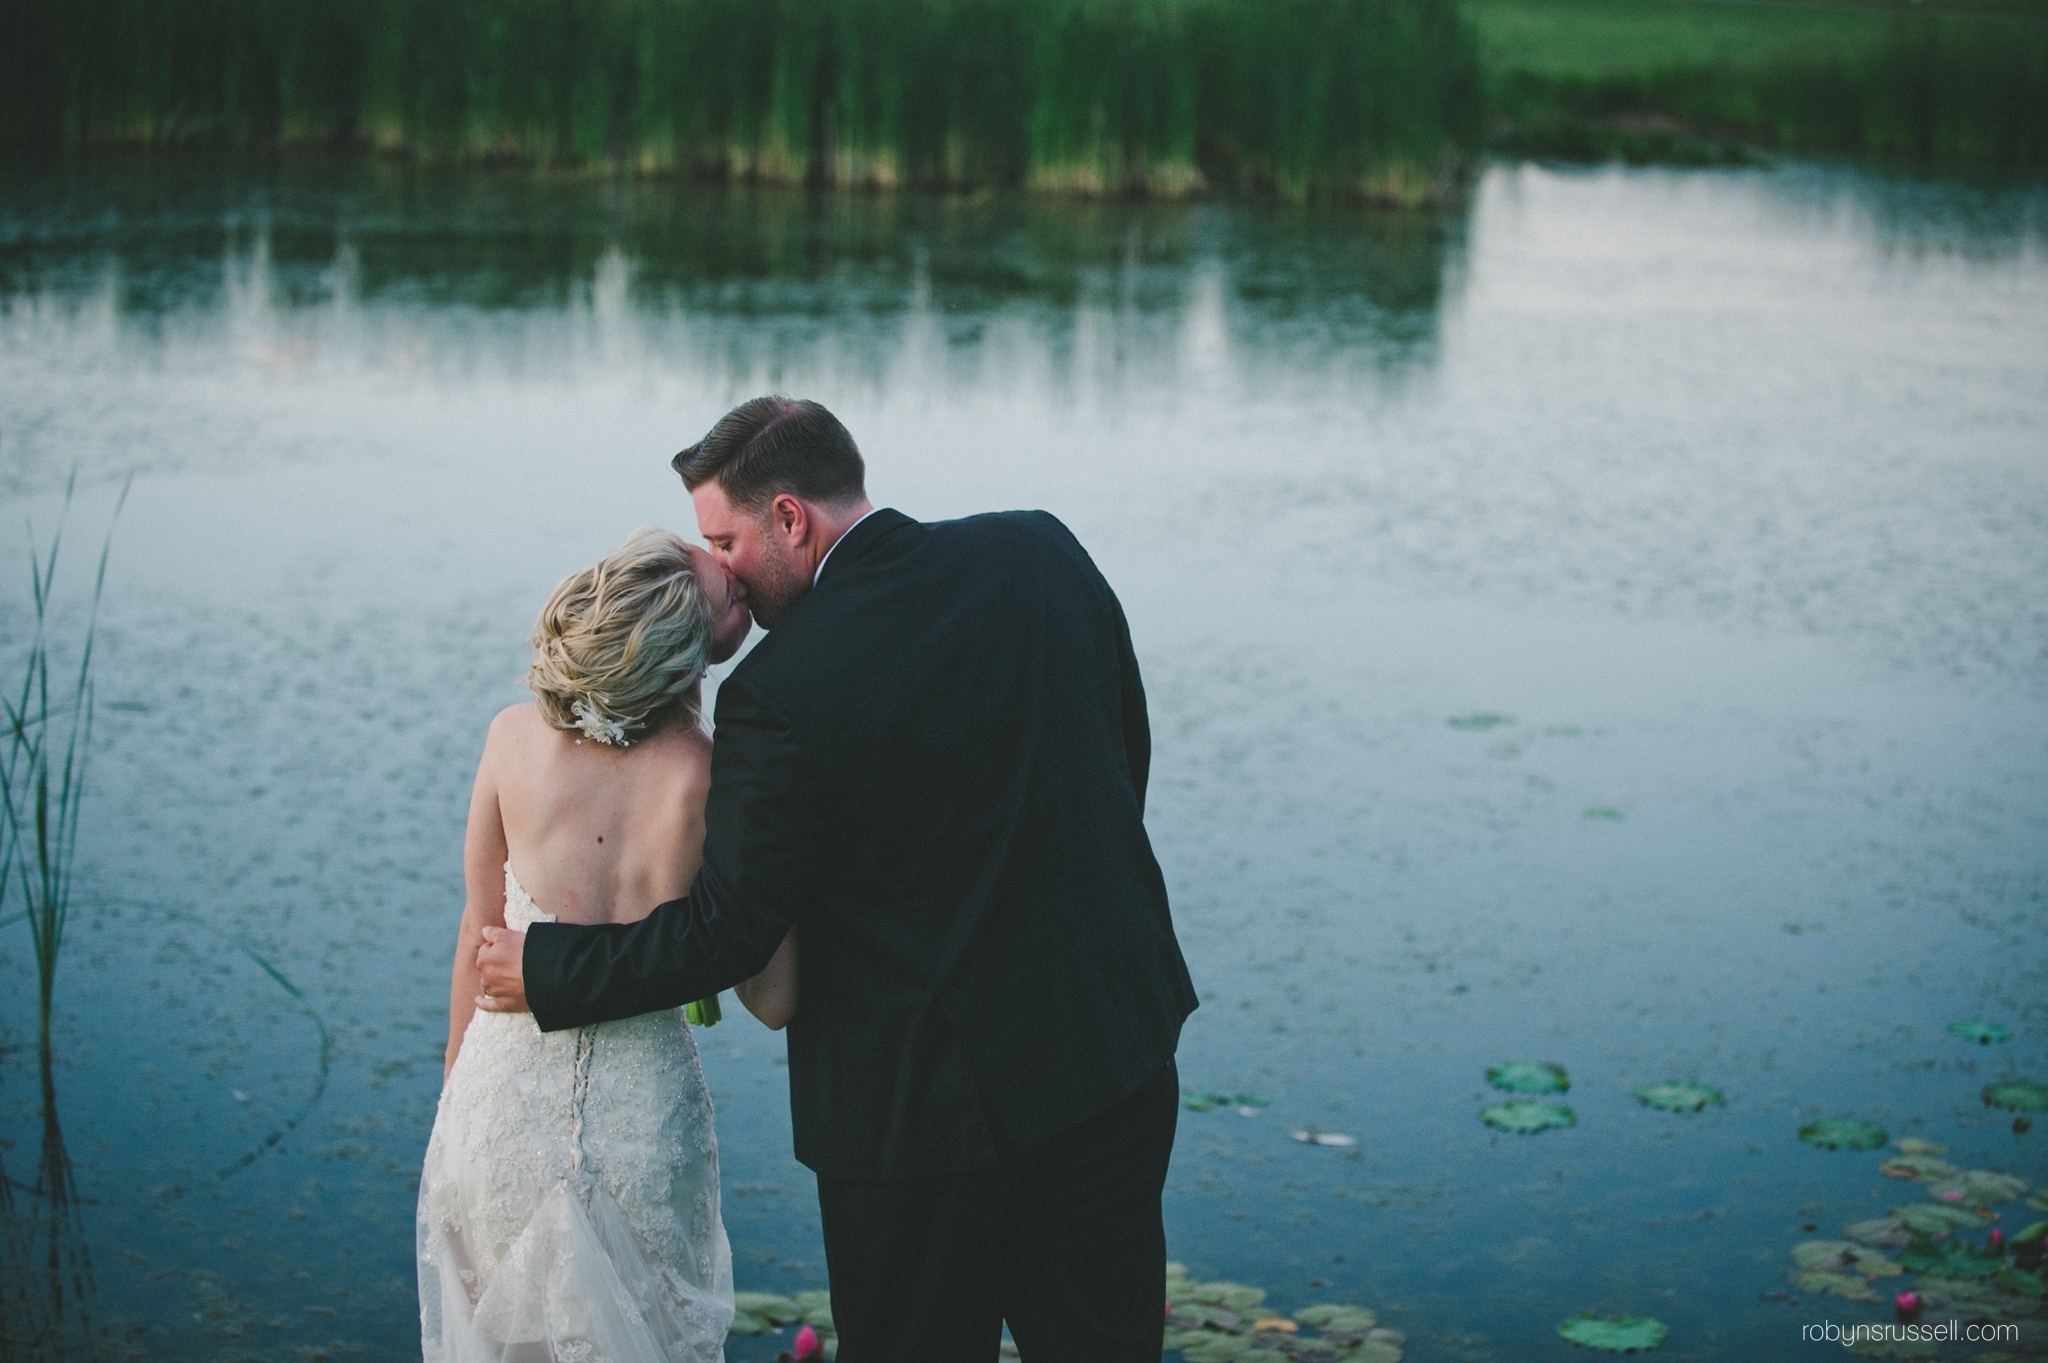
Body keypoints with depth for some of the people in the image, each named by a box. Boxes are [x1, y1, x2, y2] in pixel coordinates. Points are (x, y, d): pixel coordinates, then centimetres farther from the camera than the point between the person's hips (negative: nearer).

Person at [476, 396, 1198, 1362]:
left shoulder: (780, 694, -20)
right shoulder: (1042, 553, -3)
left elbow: (729, 931, -15)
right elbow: (1127, 753, 9)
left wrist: (547, 972, -1)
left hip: (926, 1095, -5)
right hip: (1114, 1048, 5)